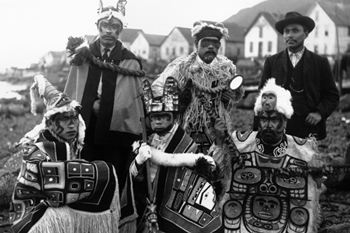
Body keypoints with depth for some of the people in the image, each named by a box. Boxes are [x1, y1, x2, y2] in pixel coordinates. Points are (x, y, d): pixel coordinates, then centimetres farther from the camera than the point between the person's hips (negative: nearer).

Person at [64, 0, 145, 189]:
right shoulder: (82, 56, 8)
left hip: (116, 131, -1)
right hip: (86, 130, 2)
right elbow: (71, 94, 8)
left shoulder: (130, 62, 3)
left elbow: (132, 100, -1)